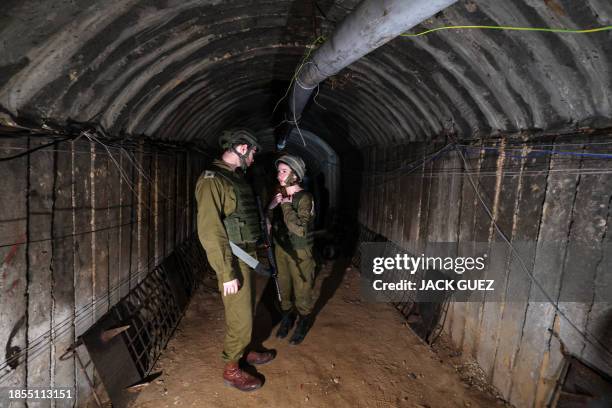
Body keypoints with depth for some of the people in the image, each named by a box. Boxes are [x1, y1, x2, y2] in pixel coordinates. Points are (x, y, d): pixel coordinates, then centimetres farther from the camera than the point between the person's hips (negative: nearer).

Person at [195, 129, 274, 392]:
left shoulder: (237, 177, 11)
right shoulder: (212, 180, -18)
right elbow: (209, 231, -23)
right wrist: (227, 273, -22)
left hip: (247, 254, 9)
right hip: (233, 260, -9)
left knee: (246, 310, 21)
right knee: (240, 317, 3)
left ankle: (241, 351, 41)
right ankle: (232, 369, 23)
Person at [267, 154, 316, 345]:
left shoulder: (304, 198, -17)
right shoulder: (279, 194, 2)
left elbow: (300, 229, -27)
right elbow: (270, 222, 8)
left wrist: (286, 206, -23)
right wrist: (271, 207, -10)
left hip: (300, 252, -5)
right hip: (280, 249, 6)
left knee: (302, 289, 7)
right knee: (283, 286, 16)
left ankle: (304, 321, 29)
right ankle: (287, 315, 38)